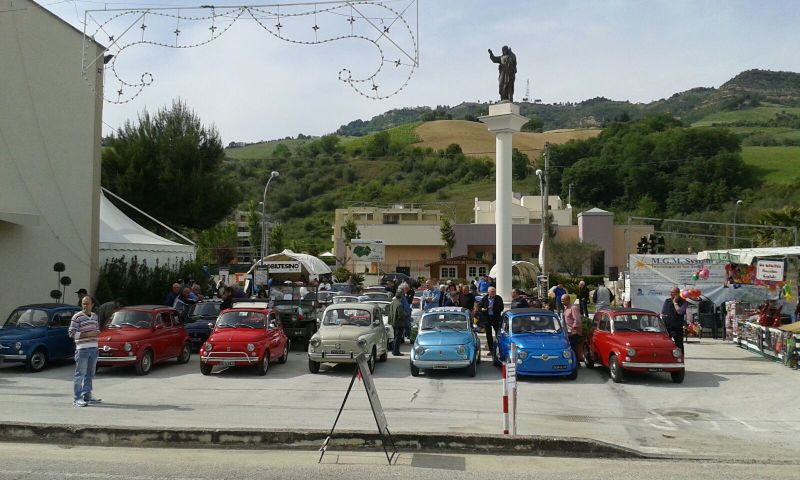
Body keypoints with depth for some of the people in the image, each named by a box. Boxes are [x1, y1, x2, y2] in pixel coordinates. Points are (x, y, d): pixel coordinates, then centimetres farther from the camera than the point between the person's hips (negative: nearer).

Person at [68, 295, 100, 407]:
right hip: (82, 348, -7)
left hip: (94, 348, 7)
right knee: (80, 374, -5)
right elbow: (71, 333, -11)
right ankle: (77, 398, -2)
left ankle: (87, 395, 23)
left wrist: (96, 333, 3)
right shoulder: (77, 317, -7)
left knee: (90, 374, 13)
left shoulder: (95, 316, 14)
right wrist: (87, 334, -18)